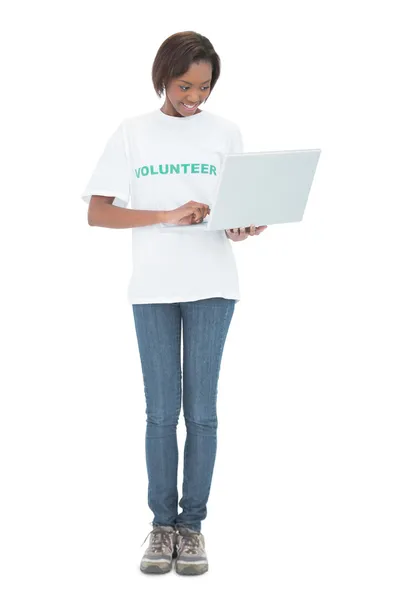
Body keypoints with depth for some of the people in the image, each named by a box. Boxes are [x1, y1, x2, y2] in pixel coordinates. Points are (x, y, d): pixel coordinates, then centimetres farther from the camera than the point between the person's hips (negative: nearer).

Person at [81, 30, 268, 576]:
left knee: (201, 411, 2)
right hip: (152, 287, 0)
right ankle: (163, 524, 13)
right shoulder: (132, 133, 3)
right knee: (162, 412, 3)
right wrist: (168, 216, -16)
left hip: (212, 286, 1)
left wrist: (243, 229, -15)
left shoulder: (225, 133, 6)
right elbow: (96, 213, -4)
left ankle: (193, 524, 11)